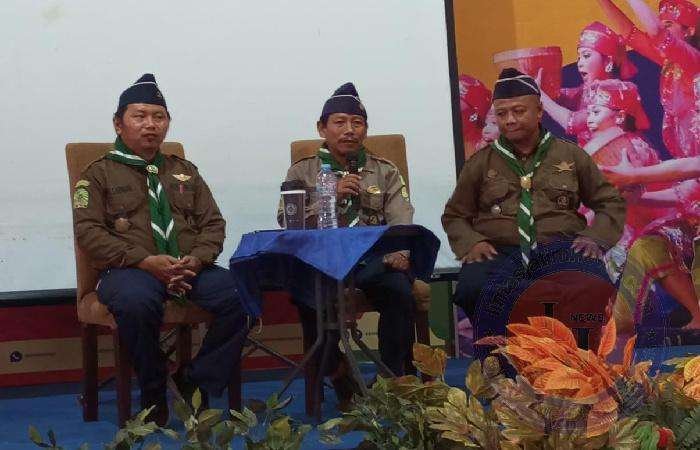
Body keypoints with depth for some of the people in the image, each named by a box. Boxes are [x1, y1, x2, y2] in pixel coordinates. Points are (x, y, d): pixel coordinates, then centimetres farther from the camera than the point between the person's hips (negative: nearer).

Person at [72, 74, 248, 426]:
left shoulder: (184, 171, 24)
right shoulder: (99, 174, 11)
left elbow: (213, 223, 16)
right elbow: (88, 232, -2)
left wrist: (197, 258, -7)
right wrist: (145, 260, -15)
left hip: (190, 268, 3)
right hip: (129, 270, -3)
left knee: (240, 295, -27)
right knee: (136, 303, -40)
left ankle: (196, 382, -11)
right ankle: (154, 396, -16)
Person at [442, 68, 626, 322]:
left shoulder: (571, 155, 15)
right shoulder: (481, 163, 15)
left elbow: (611, 203, 20)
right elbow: (454, 216, 21)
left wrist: (595, 237, -1)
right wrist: (471, 242, -1)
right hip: (499, 251, 0)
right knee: (471, 290, -35)